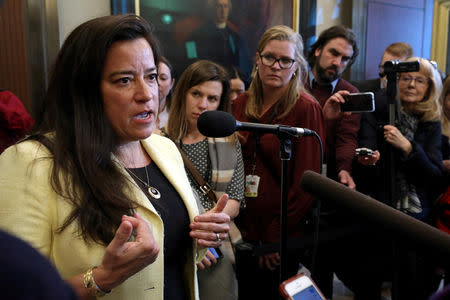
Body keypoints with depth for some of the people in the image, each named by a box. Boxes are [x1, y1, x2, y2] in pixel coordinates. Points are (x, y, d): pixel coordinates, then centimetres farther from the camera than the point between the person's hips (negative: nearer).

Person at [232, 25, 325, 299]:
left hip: (283, 238, -5)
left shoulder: (307, 108, -12)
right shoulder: (241, 105, 4)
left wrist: (275, 237, -12)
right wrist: (234, 222, 2)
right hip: (244, 231, 5)